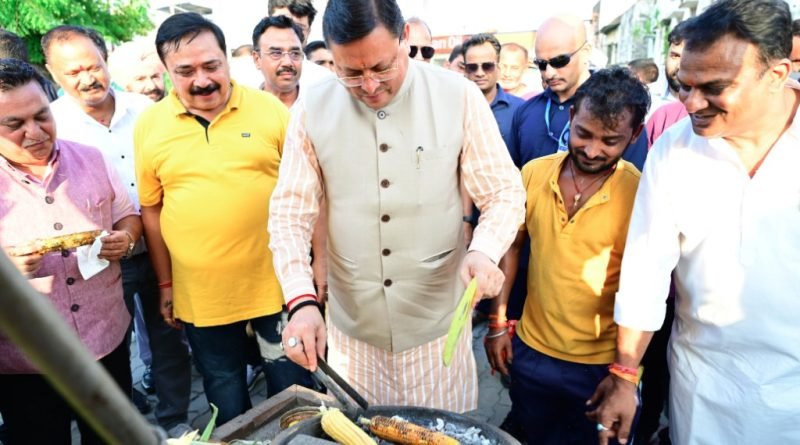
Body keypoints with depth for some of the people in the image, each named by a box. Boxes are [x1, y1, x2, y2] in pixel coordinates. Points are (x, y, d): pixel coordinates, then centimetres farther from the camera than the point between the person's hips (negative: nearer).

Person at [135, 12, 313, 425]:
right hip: (200, 294, 2)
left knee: (292, 387, 15)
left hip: (276, 283, -1)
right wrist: (165, 284, 8)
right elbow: (151, 208, 5)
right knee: (224, 394, 20)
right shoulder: (148, 125, -1)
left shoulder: (270, 109, -5)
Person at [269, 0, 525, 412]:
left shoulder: (459, 96, -9)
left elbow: (504, 193, -6)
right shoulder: (312, 110, -7)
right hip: (351, 324, 2)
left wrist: (484, 251, -26)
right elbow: (289, 212, -5)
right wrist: (302, 300, -18)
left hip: (438, 321, -1)